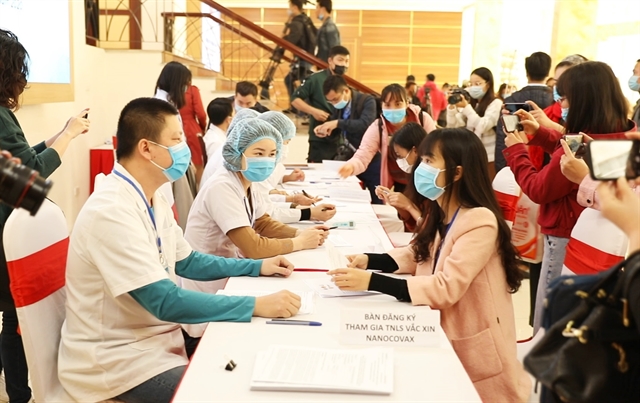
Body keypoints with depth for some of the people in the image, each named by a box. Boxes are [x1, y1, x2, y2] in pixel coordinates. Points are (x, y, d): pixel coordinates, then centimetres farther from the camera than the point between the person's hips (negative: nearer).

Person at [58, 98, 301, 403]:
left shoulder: (153, 200, 4)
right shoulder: (112, 211, -26)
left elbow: (186, 262, 17)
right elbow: (166, 302, -29)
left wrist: (257, 267, 8)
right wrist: (256, 305, -28)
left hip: (155, 339, 9)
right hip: (118, 360, -9)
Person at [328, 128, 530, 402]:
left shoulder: (480, 222, -24)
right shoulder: (440, 214, 4)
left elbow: (448, 288, -31)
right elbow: (417, 255, 11)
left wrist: (372, 282, -36)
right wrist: (370, 261, -8)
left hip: (476, 353, -8)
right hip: (445, 340, 8)